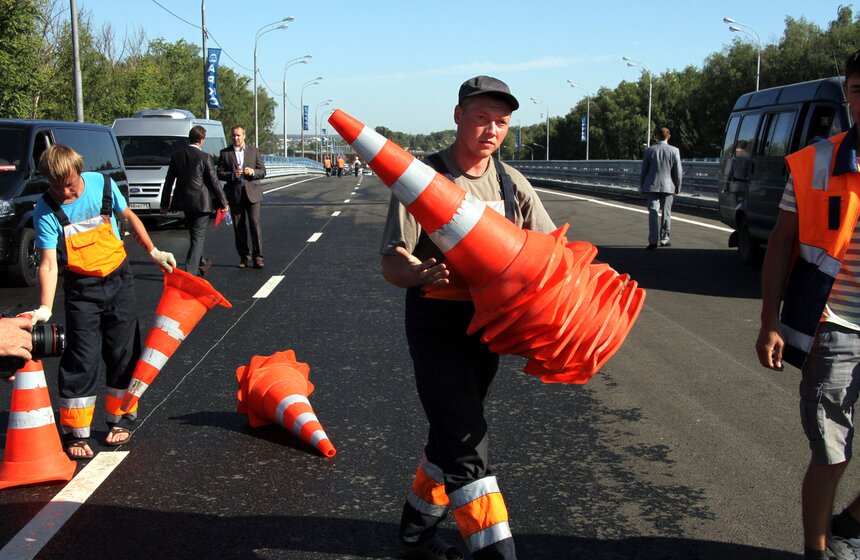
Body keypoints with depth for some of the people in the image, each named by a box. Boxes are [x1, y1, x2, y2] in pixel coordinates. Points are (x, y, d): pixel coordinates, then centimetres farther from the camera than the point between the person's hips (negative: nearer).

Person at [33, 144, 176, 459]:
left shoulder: (103, 184, -9)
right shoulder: (46, 211, -14)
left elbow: (128, 217, 9)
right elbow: (49, 263, -20)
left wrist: (153, 252, 8)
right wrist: (45, 308, -30)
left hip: (118, 279, 2)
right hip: (80, 288, -2)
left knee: (123, 352, 8)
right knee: (81, 359, -4)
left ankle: (121, 419, 24)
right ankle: (75, 433, 7)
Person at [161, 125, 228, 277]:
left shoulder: (176, 156, 2)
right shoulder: (204, 157, -13)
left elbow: (169, 181, 6)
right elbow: (214, 182, -10)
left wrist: (165, 203, 14)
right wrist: (224, 202, 0)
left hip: (183, 201, 6)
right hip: (200, 201, -6)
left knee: (194, 234, 23)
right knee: (198, 237, 1)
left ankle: (201, 264, 38)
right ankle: (190, 271, -6)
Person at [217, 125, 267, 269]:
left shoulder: (254, 151, 8)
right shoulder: (225, 153, 7)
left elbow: (263, 171, 8)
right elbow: (219, 173, 4)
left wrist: (253, 172, -13)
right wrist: (232, 175, -15)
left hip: (252, 193, -1)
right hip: (235, 194, 1)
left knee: (255, 224, -9)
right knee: (239, 228, 5)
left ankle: (257, 257, -6)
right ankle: (244, 257, 14)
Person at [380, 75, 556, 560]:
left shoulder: (512, 183, 5)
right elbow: (392, 264, -14)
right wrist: (420, 273, -37)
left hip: (487, 324, 6)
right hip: (437, 325, -6)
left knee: (453, 433, 17)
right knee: (466, 442, -12)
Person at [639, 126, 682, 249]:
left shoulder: (649, 150, 0)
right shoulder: (674, 151, -3)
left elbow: (644, 170, 4)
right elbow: (677, 171, -2)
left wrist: (642, 187, 12)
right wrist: (678, 187, 9)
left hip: (652, 186, 0)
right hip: (667, 186, 0)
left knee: (653, 212, -2)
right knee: (666, 213, 11)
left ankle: (653, 240, -12)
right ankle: (664, 239, 18)